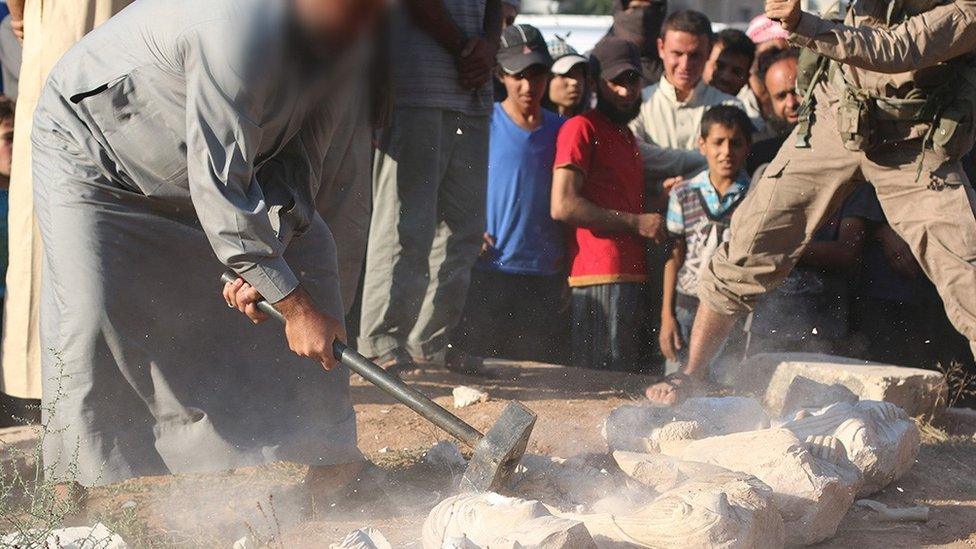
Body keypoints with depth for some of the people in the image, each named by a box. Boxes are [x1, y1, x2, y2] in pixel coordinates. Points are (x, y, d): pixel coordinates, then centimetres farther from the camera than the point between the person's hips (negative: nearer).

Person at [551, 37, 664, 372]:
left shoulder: (626, 135, 25)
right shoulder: (581, 128, -4)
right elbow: (563, 206, -15)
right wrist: (637, 222, -10)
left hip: (631, 274, 9)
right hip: (601, 277, -9)